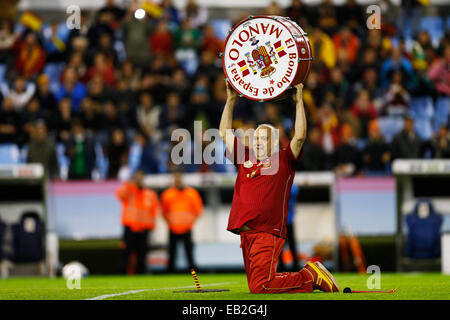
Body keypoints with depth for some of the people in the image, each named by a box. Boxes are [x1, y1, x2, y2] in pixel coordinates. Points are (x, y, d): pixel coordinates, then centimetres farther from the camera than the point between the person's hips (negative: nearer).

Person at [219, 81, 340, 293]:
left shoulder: (283, 161, 6)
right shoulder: (245, 159, 19)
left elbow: (300, 136, -5)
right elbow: (225, 133, 22)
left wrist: (299, 103, 0)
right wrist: (231, 101, 18)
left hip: (269, 232, -7)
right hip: (246, 233, 7)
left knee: (260, 287, -19)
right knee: (254, 284, 7)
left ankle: (311, 276, -1)